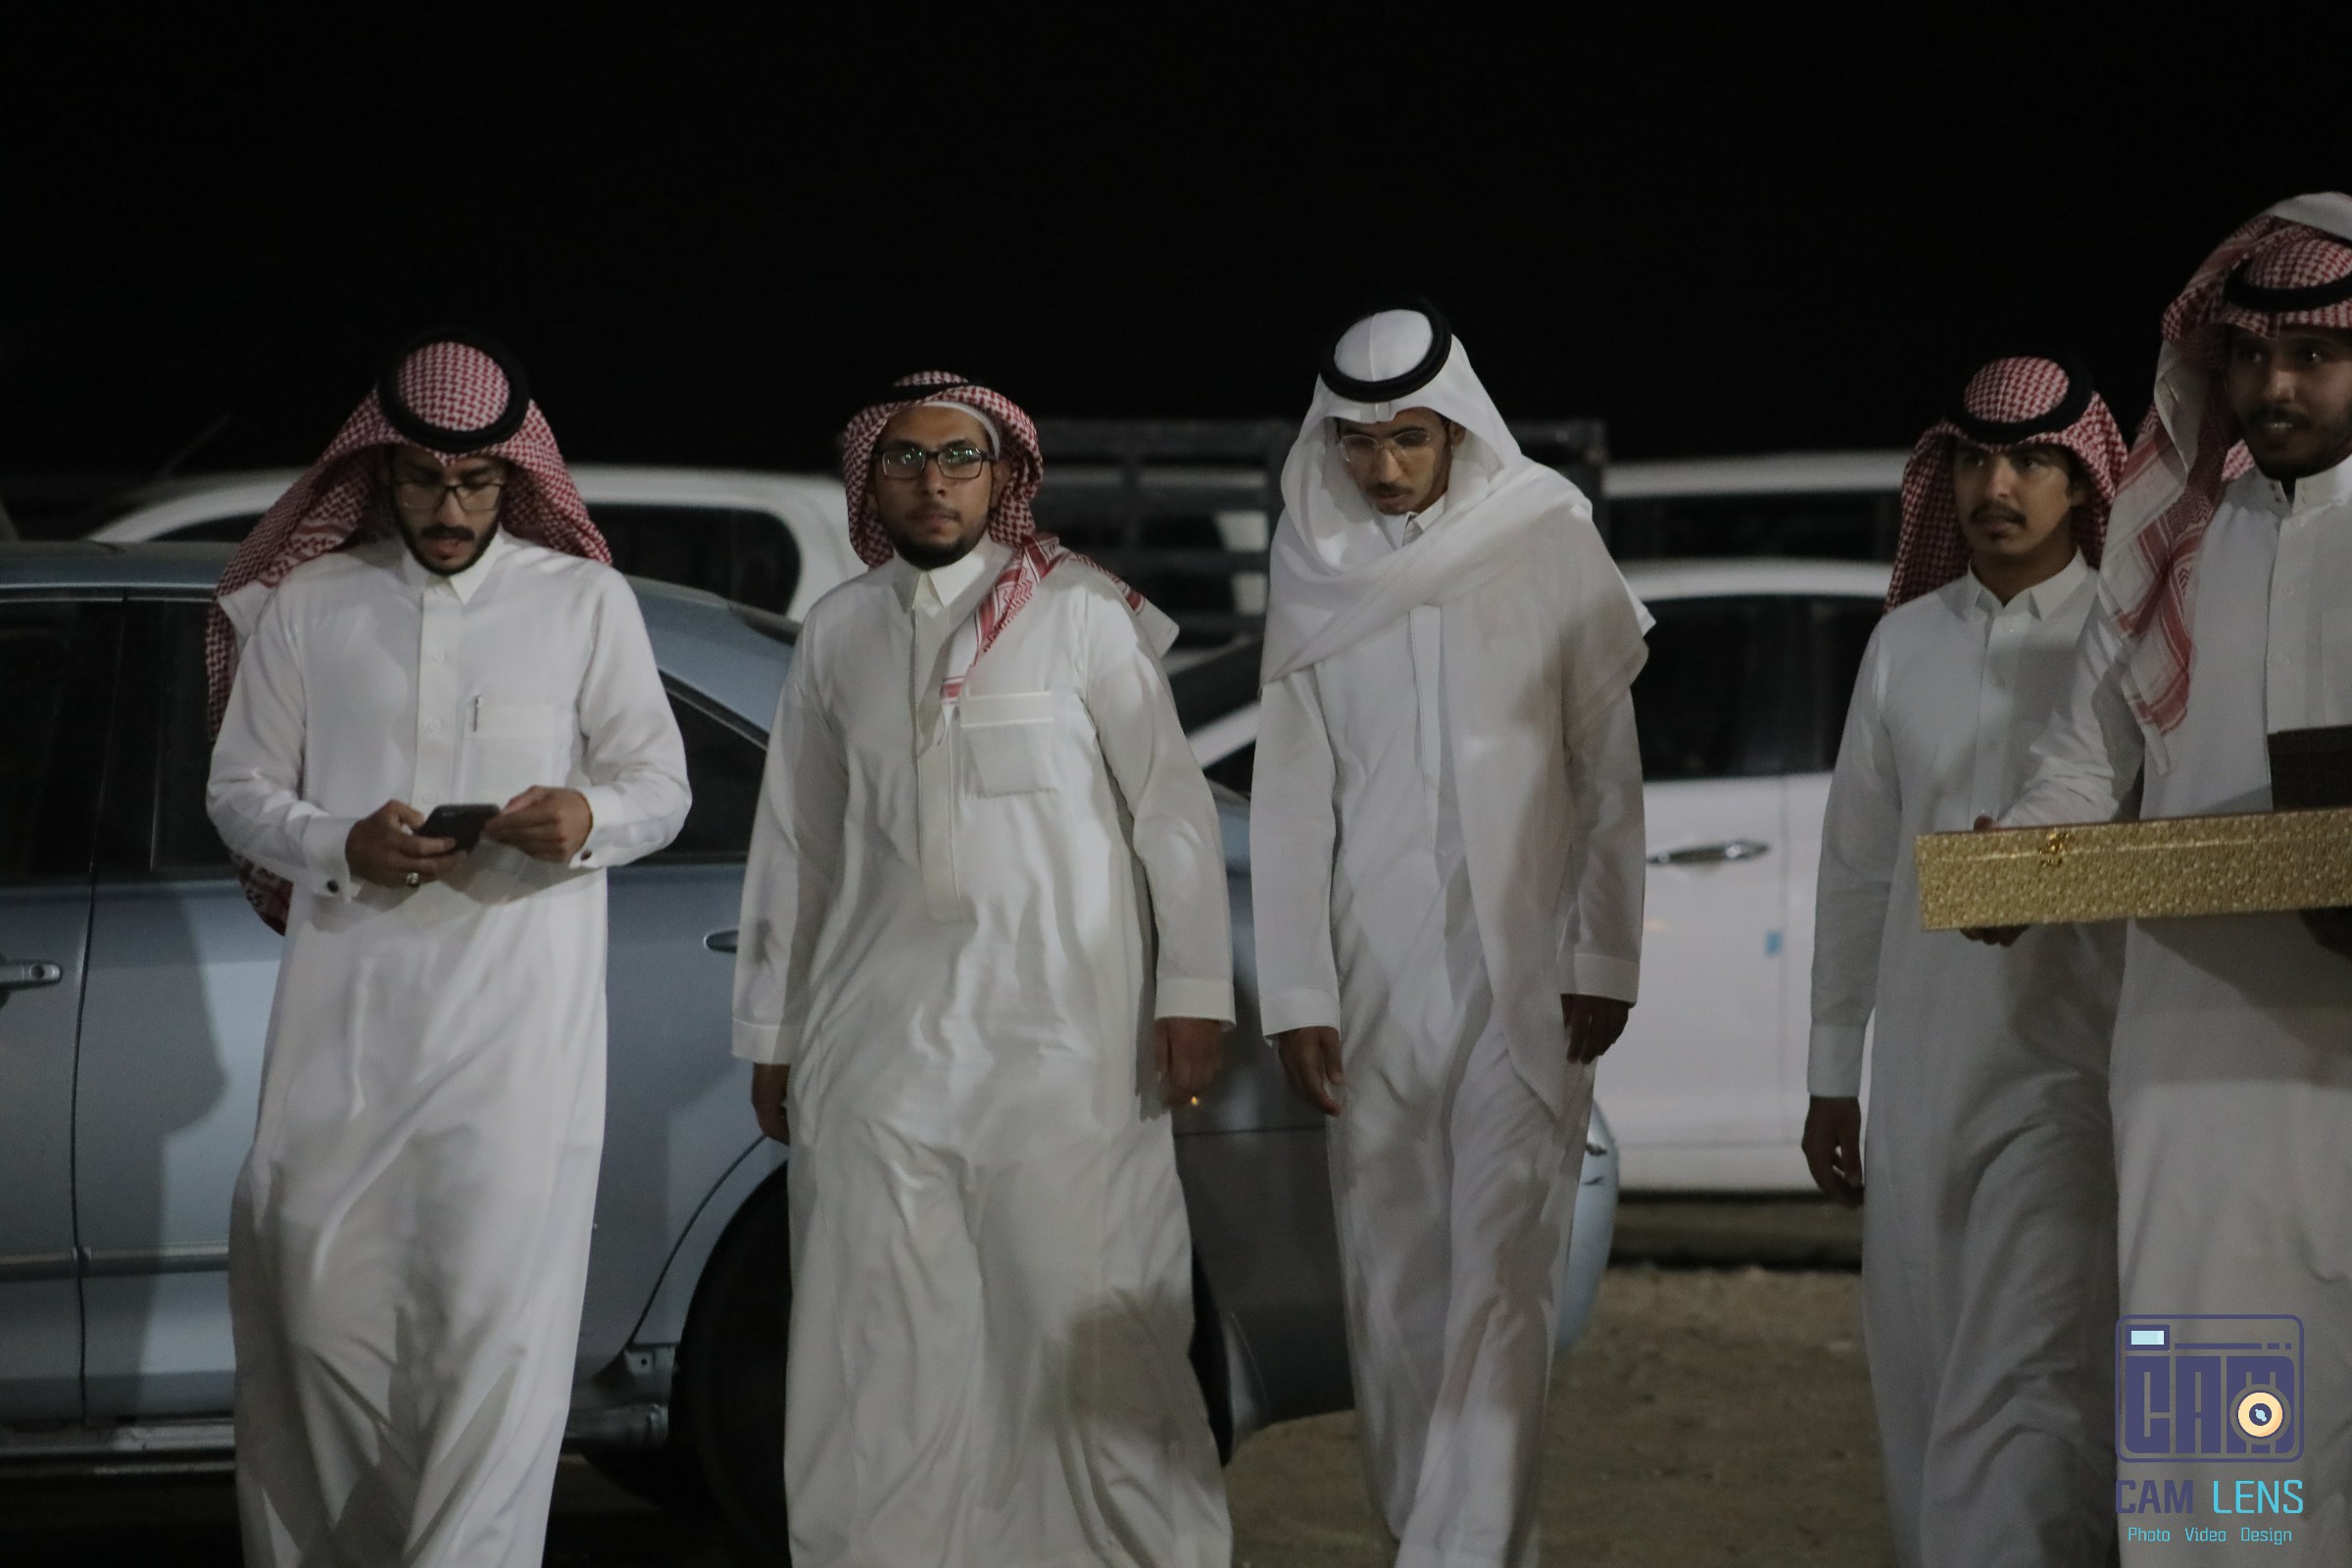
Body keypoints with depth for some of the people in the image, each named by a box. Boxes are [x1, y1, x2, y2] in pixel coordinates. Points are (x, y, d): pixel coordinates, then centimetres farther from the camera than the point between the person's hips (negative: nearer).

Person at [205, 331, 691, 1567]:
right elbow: (239, 789, 11)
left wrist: (590, 819, -13)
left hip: (520, 1012, -1)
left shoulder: (584, 604, 8)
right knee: (316, 1286, -3)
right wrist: (341, 847, -10)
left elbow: (662, 786, 11)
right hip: (348, 998, 2)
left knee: (493, 1309, -11)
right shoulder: (306, 606, 10)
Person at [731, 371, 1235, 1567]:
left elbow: (1170, 807, 1)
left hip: (1059, 1039, -4)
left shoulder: (1081, 613, 2)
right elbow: (795, 843, 17)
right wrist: (772, 1036, 17)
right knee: (880, 1339, 1)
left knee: (1086, 1323, -7)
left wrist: (1193, 989, -6)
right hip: (881, 1041, 4)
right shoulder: (840, 634, 13)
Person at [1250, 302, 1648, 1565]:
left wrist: (1604, 961, -3)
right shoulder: (1315, 569, 6)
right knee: (1392, 1282, 3)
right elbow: (1289, 795, 6)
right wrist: (1296, 994, 0)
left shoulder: (1548, 540, 0)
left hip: (1528, 968, -3)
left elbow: (1608, 768, 2)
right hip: (1377, 974, 3)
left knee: (1501, 1271, -11)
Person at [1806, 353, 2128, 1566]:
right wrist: (1832, 1074, 16)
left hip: (2067, 1069, -5)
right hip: (1918, 1083, 6)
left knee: (2027, 1395, -16)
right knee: (1920, 1395, 9)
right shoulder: (1906, 644, 13)